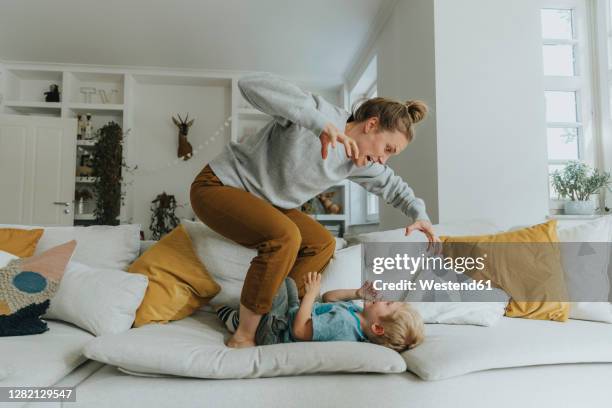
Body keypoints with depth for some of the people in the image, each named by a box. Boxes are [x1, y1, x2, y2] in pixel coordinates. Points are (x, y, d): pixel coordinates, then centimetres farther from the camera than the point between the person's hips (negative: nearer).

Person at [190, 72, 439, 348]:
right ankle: (243, 336, -15)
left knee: (322, 244, -2)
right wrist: (318, 122, -46)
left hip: (260, 202, 8)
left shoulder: (362, 163, -1)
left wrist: (418, 214, -2)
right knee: (285, 236, -30)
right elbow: (251, 85, -37)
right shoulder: (323, 113, -26)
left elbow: (392, 185, 17)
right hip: (218, 187, -8)